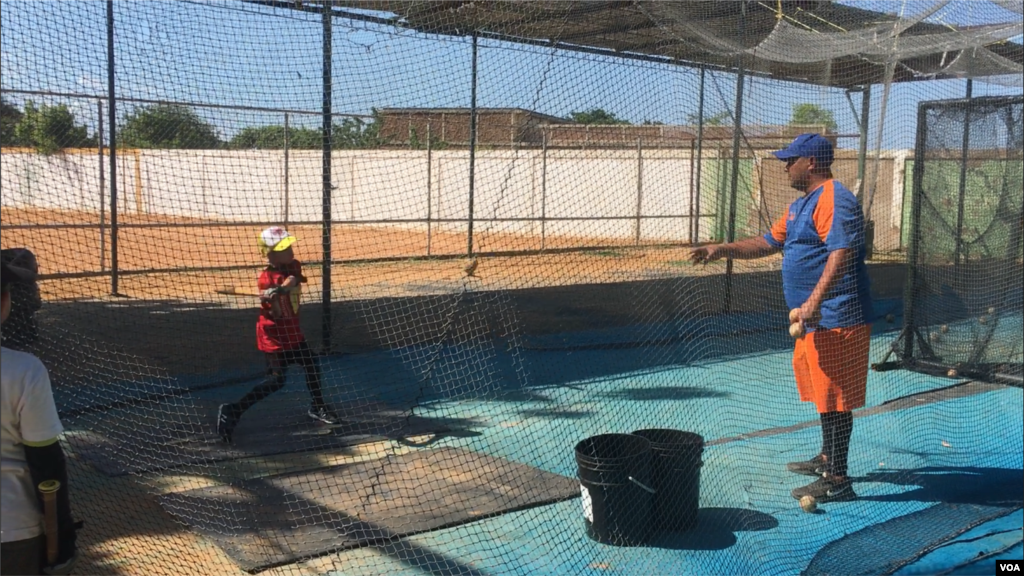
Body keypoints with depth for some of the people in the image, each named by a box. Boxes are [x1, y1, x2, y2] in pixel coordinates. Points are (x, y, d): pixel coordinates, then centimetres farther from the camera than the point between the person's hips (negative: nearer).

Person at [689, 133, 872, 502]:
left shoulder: (834, 199, -15)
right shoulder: (800, 206, 19)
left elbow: (841, 254, -26)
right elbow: (768, 243, 26)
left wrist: (814, 301, -34)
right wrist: (722, 250, 17)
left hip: (836, 319, -11)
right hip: (815, 320, 11)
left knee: (834, 396, -6)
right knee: (824, 391, 20)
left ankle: (837, 480, 0)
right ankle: (827, 459, 33)